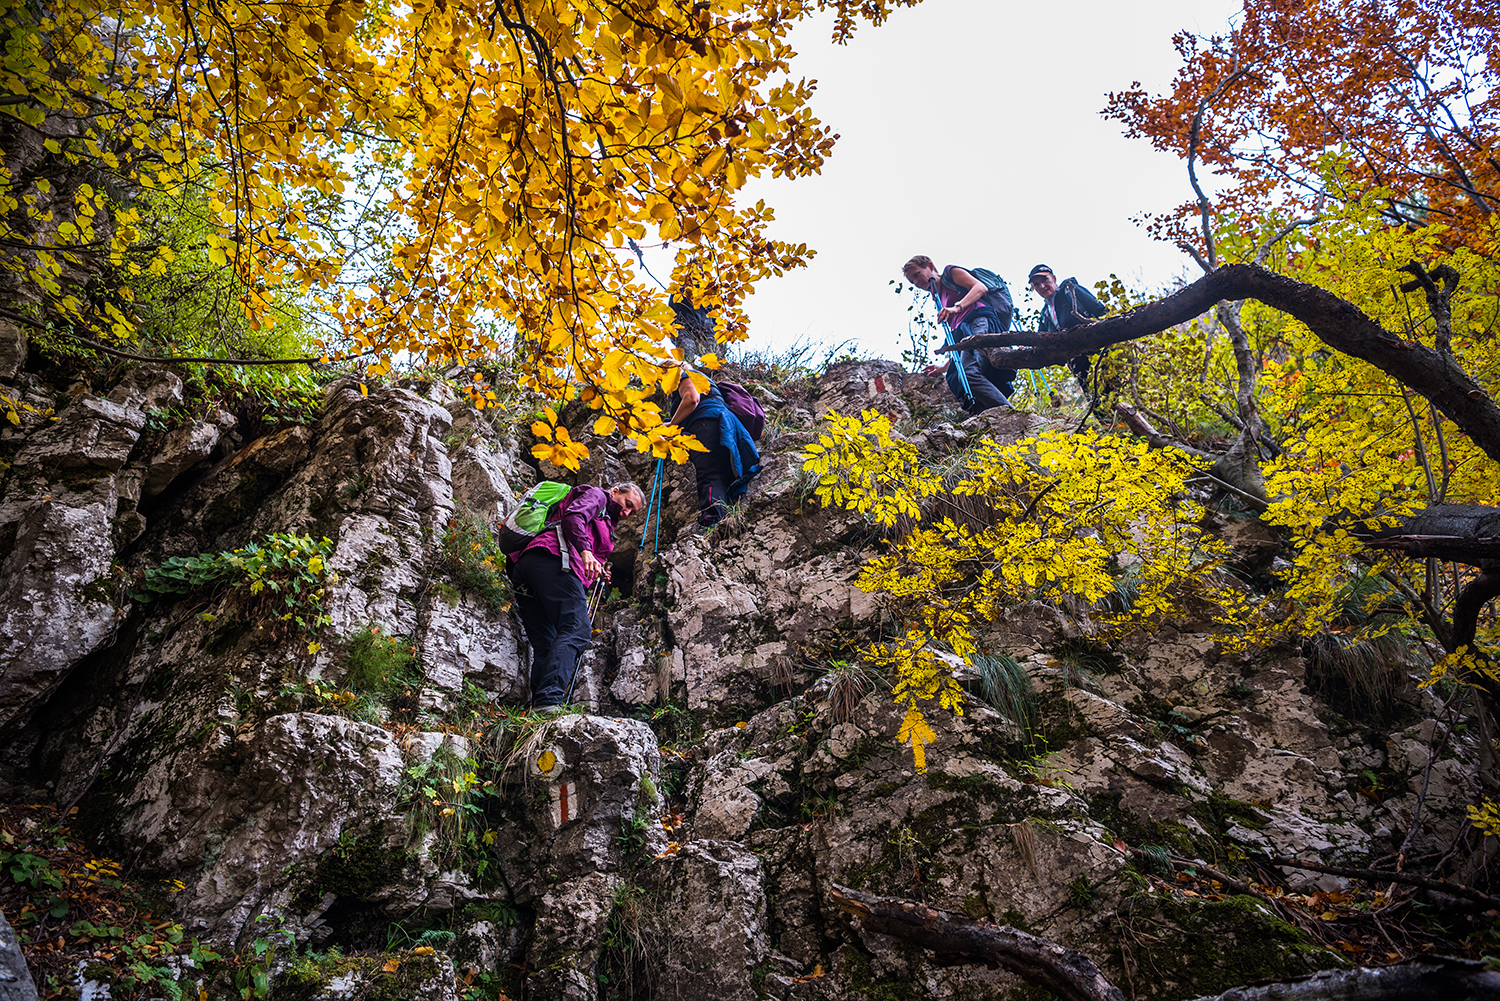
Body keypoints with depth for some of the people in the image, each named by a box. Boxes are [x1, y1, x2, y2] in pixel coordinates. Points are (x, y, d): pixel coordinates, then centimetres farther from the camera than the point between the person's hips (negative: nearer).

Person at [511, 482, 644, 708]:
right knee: (577, 631, -21)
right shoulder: (596, 495, 16)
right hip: (552, 558, -10)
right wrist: (585, 551, -22)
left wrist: (596, 574, 17)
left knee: (545, 646, 3)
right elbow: (573, 516, -7)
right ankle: (549, 699, -36)